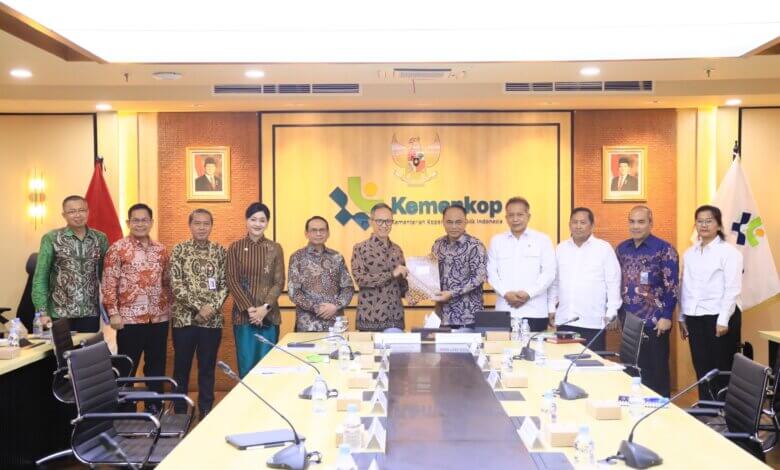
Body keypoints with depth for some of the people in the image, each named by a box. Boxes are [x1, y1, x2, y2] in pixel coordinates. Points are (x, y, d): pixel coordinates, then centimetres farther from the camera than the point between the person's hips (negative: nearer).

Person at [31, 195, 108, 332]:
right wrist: (42, 311, -10)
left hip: (91, 313, 2)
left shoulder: (100, 238, 5)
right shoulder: (51, 239, -3)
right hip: (60, 314, -2)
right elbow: (40, 277, -4)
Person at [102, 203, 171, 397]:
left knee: (156, 368, 12)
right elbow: (109, 284, -8)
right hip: (130, 319, -4)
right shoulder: (117, 249, -5)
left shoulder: (161, 250, 10)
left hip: (159, 319, 4)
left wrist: (170, 307, 9)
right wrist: (113, 313, -13)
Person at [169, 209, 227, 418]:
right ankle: (180, 412, 20)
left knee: (208, 368, 10)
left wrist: (212, 307, -14)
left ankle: (206, 411, 21)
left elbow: (225, 284, 1)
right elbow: (176, 284, -9)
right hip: (184, 318, -1)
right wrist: (198, 307, -17)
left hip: (213, 320, 1)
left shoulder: (220, 251, 4)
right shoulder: (179, 250, -2)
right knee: (182, 367, 8)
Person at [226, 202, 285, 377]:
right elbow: (232, 281, -2)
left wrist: (265, 308, -13)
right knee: (246, 364, 2)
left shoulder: (275, 248, 4)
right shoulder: (235, 247, 2)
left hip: (269, 315, 1)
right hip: (243, 314, -1)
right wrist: (249, 308, -12)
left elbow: (279, 282, 0)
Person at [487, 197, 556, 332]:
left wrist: (528, 293, -10)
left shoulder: (543, 240, 7)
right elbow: (491, 272, 7)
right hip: (505, 311, 1)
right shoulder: (496, 240, 12)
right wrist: (506, 293, -8)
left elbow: (549, 273, 1)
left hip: (535, 312, -1)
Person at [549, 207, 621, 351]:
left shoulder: (604, 248, 0)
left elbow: (613, 282, -1)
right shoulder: (561, 248, 12)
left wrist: (611, 313, -4)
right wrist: (551, 308, 12)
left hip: (593, 322, -3)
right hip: (564, 320, 4)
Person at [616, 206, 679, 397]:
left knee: (657, 370, 4)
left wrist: (666, 316, -13)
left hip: (654, 322, -5)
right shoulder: (622, 249, 9)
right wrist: (617, 313, 12)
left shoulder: (664, 249, -8)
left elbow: (671, 286, -10)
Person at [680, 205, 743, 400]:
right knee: (701, 369, 9)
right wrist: (682, 318, 13)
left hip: (718, 318, -5)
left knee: (721, 369, 2)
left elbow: (733, 289, -11)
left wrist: (723, 320, -15)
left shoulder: (729, 252, -6)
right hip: (695, 318, 5)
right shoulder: (689, 254, 11)